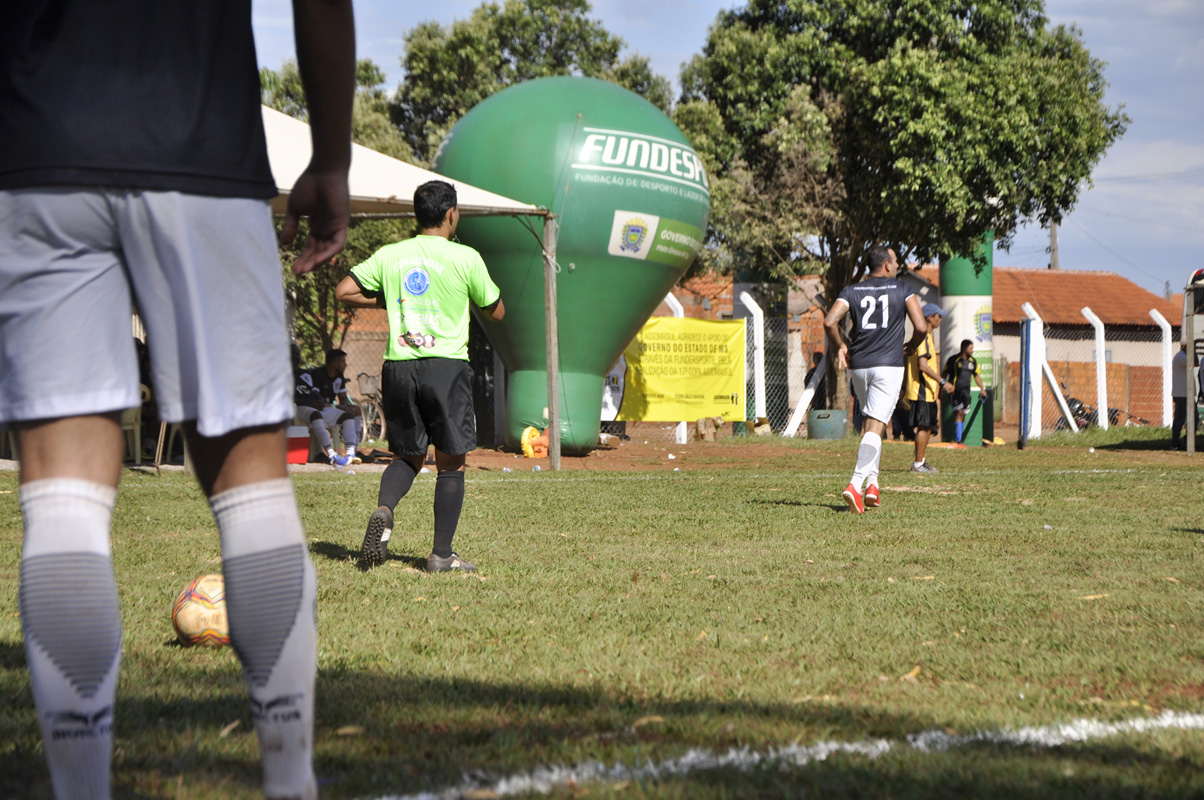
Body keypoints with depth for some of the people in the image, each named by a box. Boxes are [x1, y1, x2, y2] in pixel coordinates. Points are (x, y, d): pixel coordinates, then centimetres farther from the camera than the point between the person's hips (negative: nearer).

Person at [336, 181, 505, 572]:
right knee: (450, 463, 5)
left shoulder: (389, 256, 6)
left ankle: (383, 510, -11)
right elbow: (496, 311, 7)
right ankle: (442, 555, 3)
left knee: (408, 456, 18)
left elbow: (344, 291, 4)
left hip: (398, 365, 4)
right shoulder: (465, 258, -3)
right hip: (447, 366, -4)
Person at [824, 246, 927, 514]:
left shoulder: (851, 291, 6)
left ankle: (872, 483, 16)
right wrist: (910, 348, 14)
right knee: (875, 427, -9)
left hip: (858, 366, 3)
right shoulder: (902, 290, 1)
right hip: (888, 365, -3)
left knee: (868, 421, 21)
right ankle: (856, 484, -25)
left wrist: (840, 347, 7)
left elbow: (830, 322, -8)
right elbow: (921, 327, -6)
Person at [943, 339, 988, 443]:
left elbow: (976, 375, 23)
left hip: (966, 391, 6)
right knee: (959, 412, -16)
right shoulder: (953, 360, -4)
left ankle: (959, 438, 15)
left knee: (963, 415, 6)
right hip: (955, 391, -6)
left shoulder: (973, 361, 12)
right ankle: (957, 439, -19)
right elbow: (944, 375, 0)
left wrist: (982, 389, 19)